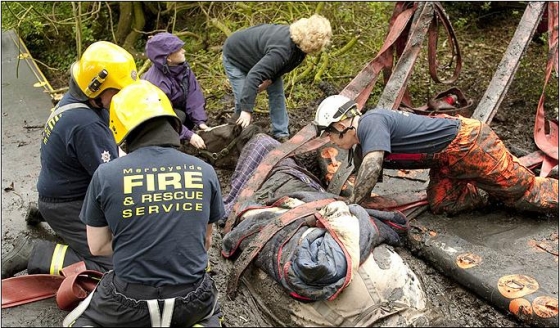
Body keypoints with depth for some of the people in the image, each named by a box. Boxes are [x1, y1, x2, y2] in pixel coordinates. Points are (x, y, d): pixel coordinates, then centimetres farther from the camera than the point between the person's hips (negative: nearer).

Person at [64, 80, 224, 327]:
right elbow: (206, 241, 7)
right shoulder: (204, 171, -4)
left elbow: (97, 246, 1)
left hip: (128, 303, -1)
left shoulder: (106, 175, -9)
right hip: (191, 301, 2)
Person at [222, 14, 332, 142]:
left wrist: (270, 80, -19)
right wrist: (246, 110, -49)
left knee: (277, 93, 1)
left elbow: (280, 68, 0)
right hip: (235, 57, -8)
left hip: (259, 57, 8)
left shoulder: (298, 43, -18)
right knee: (243, 100, -12)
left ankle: (281, 135, 7)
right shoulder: (282, 49, -44)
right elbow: (254, 75, -49)